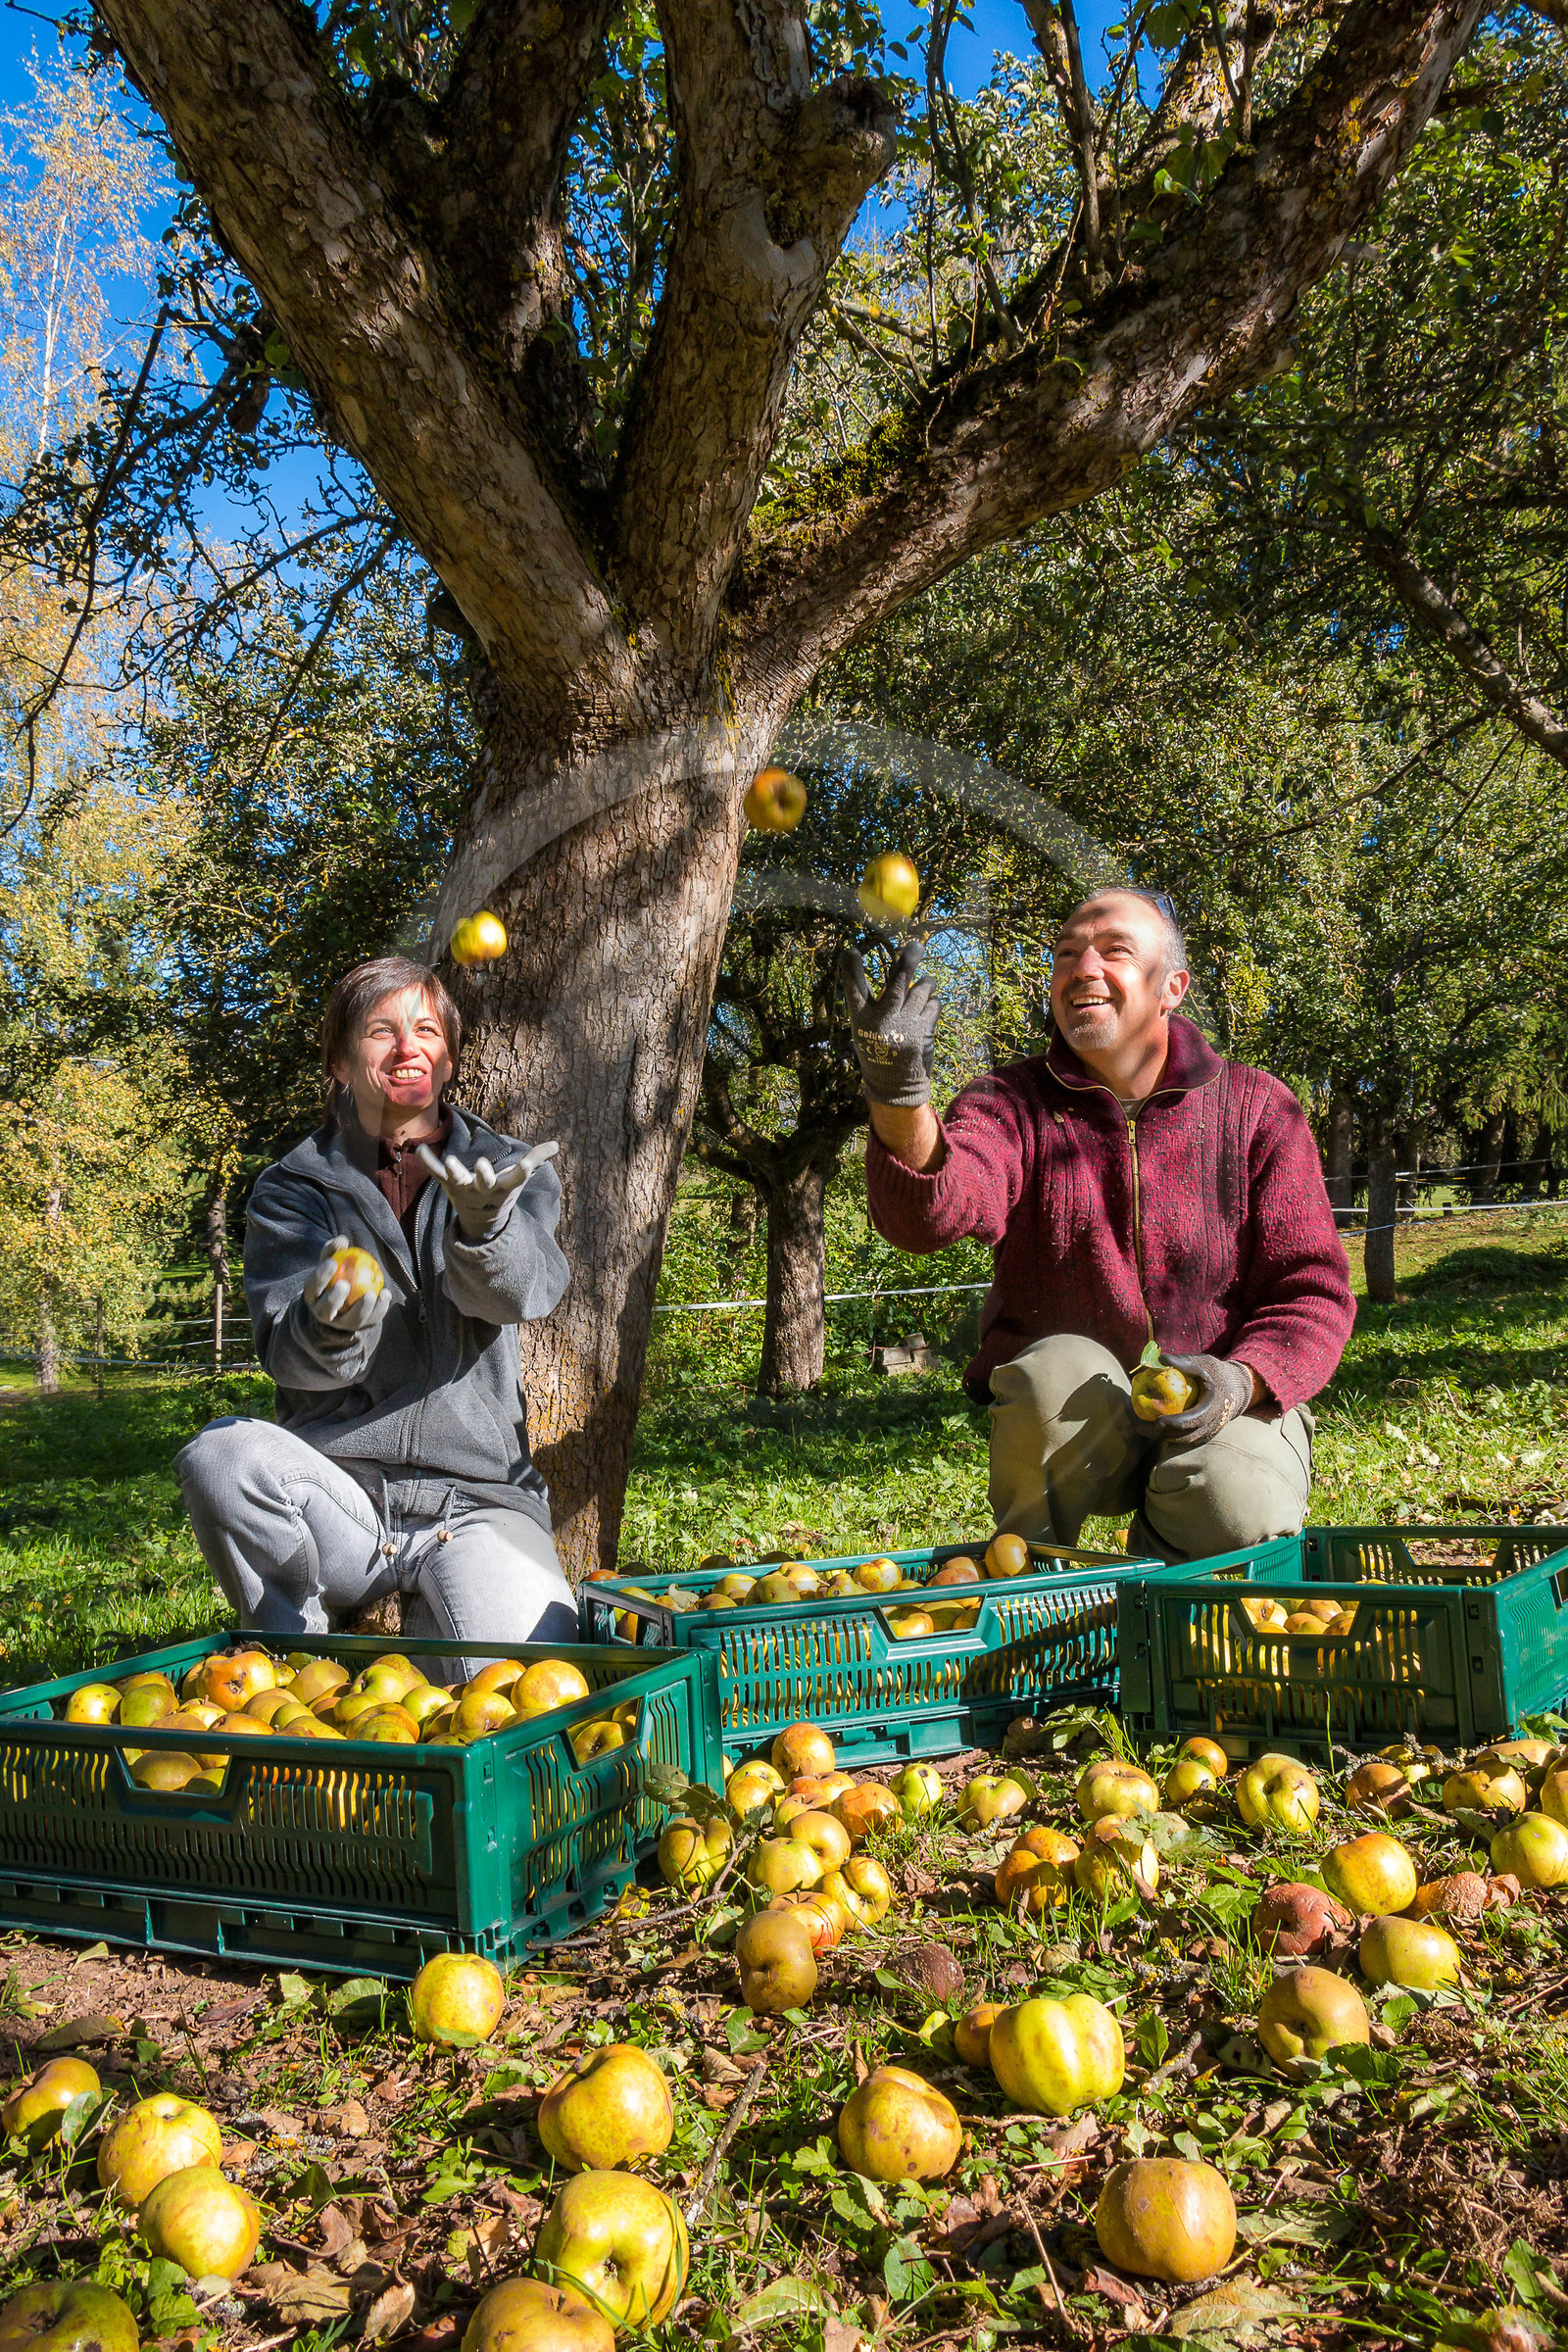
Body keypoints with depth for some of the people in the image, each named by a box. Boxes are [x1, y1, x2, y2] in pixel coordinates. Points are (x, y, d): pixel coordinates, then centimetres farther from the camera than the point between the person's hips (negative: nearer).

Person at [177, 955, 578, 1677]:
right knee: (220, 1454, -31)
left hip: (476, 1501, -1)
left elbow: (518, 1291, -15)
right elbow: (291, 1357, -8)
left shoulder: (507, 1172, 8)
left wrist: (483, 1224, -38)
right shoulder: (293, 1190, 7)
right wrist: (333, 1326, -33)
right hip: (332, 1497, 1)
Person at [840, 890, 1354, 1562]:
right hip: (1072, 1427, 0)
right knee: (1060, 1370, -33)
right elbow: (932, 1211, -26)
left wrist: (1243, 1378, -23)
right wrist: (899, 1097, -48)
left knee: (1234, 1507, -31)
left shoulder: (1257, 1108, -1)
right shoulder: (1012, 1104, -3)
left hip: (1225, 1408, 0)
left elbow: (1314, 1290, -2)